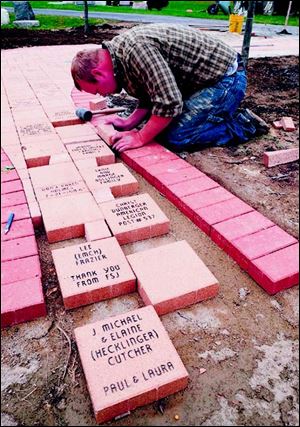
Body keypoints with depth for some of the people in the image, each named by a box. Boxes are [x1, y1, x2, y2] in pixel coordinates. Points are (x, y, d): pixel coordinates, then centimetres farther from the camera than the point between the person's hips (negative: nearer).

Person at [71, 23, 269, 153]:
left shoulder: (135, 47, -27)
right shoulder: (121, 52, 4)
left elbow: (169, 103, -31)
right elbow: (152, 96, 11)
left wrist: (140, 138, -19)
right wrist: (129, 122, -2)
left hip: (227, 78, -9)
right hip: (209, 76, 9)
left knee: (174, 137, -15)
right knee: (162, 125, 10)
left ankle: (242, 125, 0)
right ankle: (221, 114, 20)